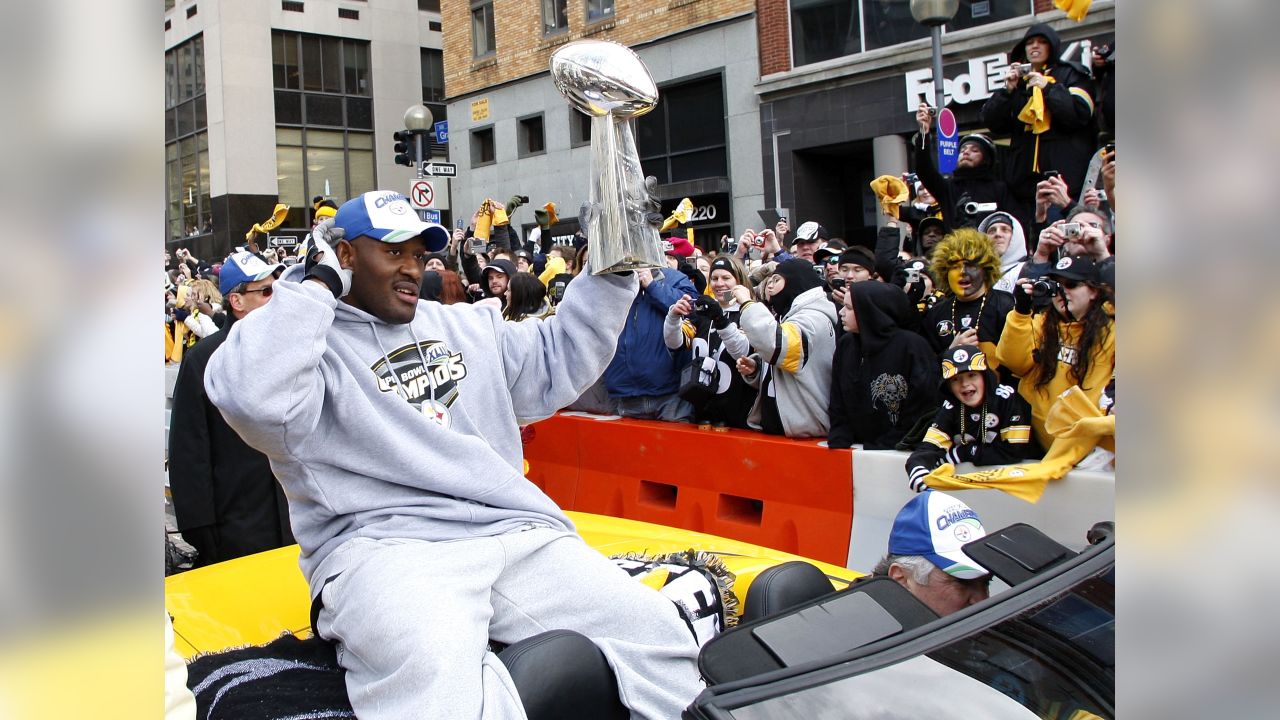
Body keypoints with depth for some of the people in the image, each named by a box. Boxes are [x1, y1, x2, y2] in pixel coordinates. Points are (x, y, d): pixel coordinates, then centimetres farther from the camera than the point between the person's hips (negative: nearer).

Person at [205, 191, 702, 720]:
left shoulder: (467, 326, 25)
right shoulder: (314, 343, 5)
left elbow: (559, 363, 29)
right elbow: (253, 400, -17)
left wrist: (610, 275, 20)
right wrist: (316, 284, -7)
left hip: (521, 535, 6)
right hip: (383, 546, -5)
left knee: (659, 636, -11)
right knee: (433, 670, -41)